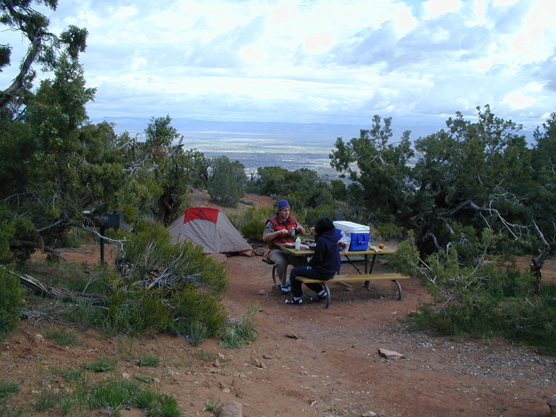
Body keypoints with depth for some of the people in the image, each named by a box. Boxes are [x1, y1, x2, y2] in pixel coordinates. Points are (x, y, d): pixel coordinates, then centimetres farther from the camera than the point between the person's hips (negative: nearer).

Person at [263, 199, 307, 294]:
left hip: (291, 250, 4)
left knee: (302, 260, -24)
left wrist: (300, 229, -7)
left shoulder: (293, 220, 9)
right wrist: (278, 232, -28)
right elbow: (265, 238, -17)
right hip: (276, 250, -4)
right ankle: (283, 284, -8)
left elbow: (303, 234, 18)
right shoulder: (272, 222, -6)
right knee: (281, 262, -35)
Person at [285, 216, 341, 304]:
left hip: (323, 273, -9)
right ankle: (321, 291, 25)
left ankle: (297, 298, 9)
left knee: (294, 272, 1)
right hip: (332, 271, 9)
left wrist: (308, 265, -2)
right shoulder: (333, 237, 3)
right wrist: (316, 235, 12)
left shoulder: (322, 240, -23)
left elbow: (317, 259, -19)